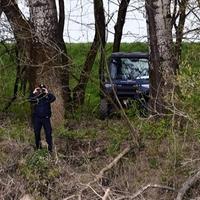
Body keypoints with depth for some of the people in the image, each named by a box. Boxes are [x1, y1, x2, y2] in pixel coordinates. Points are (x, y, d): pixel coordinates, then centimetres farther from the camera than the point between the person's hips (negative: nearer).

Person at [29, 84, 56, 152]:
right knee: (37, 132, 9)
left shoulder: (47, 96, 4)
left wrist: (47, 93, -13)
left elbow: (53, 98, -15)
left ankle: (50, 147, 1)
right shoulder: (35, 97, 5)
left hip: (46, 118, -1)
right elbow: (29, 99, -13)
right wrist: (34, 92, -12)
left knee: (48, 132, -4)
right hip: (37, 118, 2)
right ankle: (38, 146, 23)